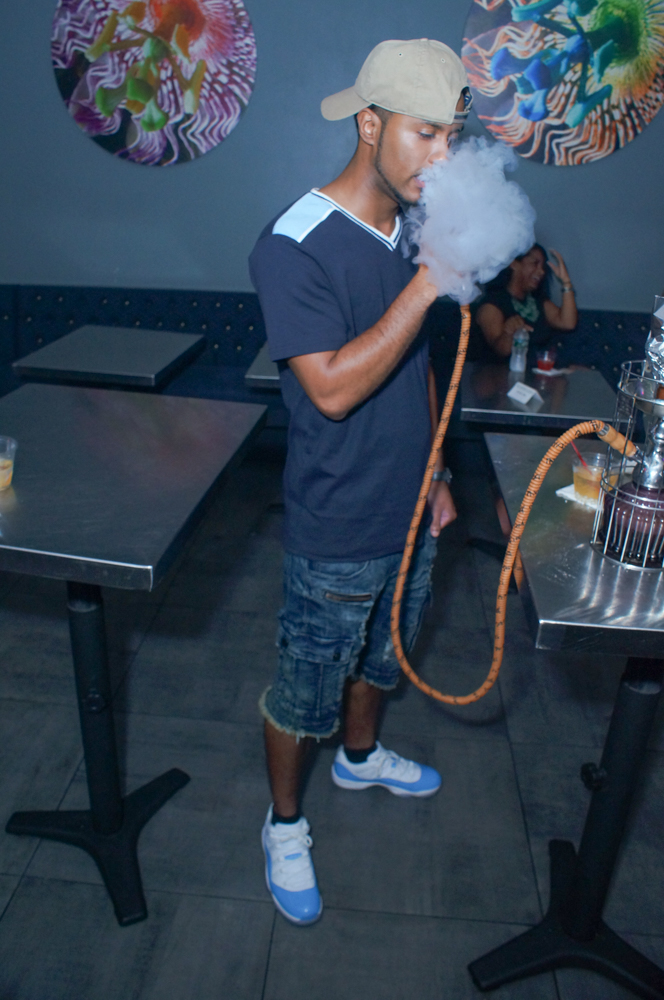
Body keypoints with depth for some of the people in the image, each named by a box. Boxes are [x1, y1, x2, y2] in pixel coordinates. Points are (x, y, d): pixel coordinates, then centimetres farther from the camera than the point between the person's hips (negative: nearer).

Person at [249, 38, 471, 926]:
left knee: (381, 655, 28)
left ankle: (361, 755, 56)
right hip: (337, 535, -7)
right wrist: (430, 283, -30)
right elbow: (334, 388, -29)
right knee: (305, 690, 12)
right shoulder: (294, 247, -21)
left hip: (410, 515, 7)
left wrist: (434, 473, 14)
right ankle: (285, 822, 38)